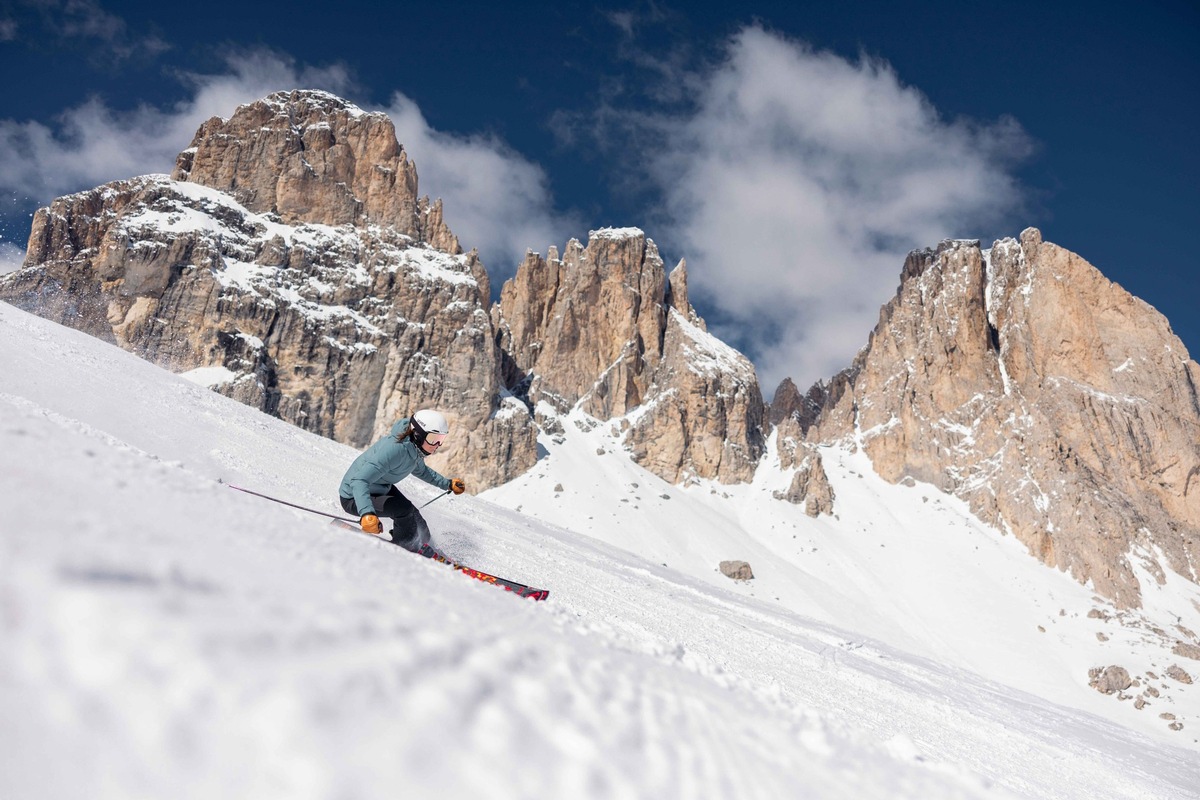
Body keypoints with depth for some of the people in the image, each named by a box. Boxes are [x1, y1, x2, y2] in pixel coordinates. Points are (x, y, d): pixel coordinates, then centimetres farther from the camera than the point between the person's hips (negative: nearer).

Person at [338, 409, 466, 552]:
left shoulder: (414, 447, -7)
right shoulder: (395, 449, -37)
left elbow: (420, 470, 18)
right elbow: (359, 481, -44)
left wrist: (448, 484, 15)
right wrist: (366, 513, -58)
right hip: (354, 497, -9)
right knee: (404, 509, -25)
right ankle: (405, 549, -1)